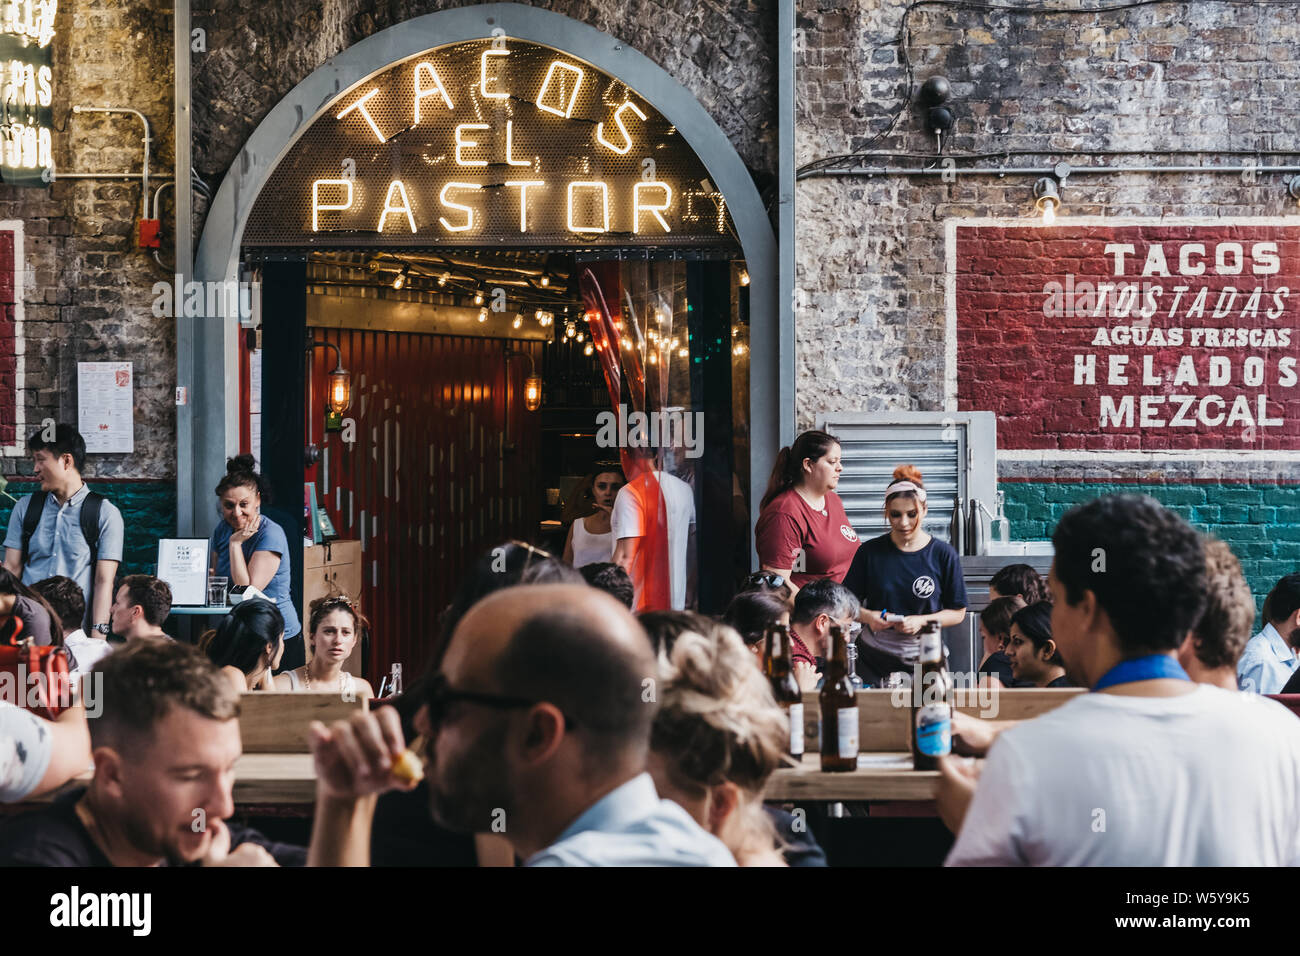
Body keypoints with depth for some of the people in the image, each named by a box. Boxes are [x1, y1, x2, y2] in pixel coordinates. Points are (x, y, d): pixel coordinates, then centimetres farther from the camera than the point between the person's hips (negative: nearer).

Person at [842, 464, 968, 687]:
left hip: (923, 660, -1)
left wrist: (922, 621, -13)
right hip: (874, 660, 1)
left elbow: (958, 613, 3)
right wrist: (868, 616, -15)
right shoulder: (870, 552, 2)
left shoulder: (943, 555, -1)